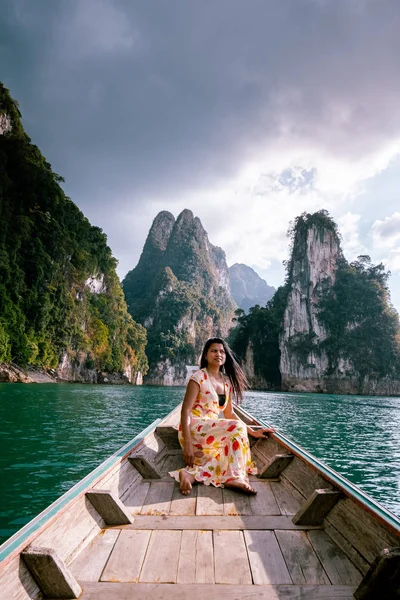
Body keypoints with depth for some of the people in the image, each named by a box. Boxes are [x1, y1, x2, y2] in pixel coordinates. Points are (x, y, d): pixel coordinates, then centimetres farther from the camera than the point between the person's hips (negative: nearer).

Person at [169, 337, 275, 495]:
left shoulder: (227, 382, 13)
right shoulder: (199, 378, -7)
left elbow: (229, 414, 18)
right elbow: (185, 411, -13)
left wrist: (252, 432, 10)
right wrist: (187, 443, -22)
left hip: (212, 431, 7)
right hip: (194, 428, -7)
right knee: (237, 428, -24)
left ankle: (190, 474, -19)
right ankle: (235, 478, -20)